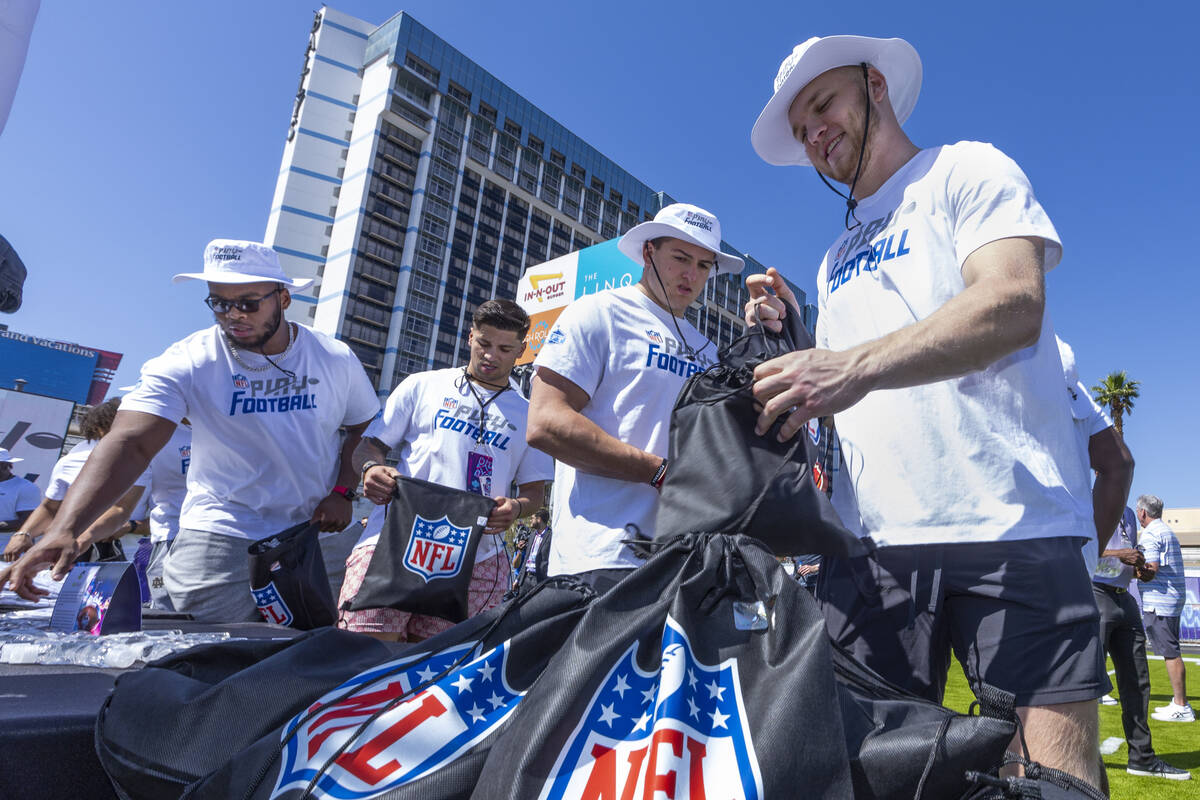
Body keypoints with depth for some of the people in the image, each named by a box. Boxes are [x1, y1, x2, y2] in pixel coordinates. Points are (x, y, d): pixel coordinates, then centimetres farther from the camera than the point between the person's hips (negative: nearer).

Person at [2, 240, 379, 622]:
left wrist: (342, 492, -7)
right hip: (221, 538, -1)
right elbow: (130, 444, -20)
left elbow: (363, 428, 9)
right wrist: (64, 529, -33)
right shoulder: (188, 363, -10)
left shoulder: (336, 359, -3)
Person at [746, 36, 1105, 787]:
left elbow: (1014, 306, -13)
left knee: (1062, 771, -4)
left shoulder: (969, 171, 7)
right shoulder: (836, 260, 24)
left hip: (1009, 526, -4)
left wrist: (856, 365, -26)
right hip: (872, 537, 5)